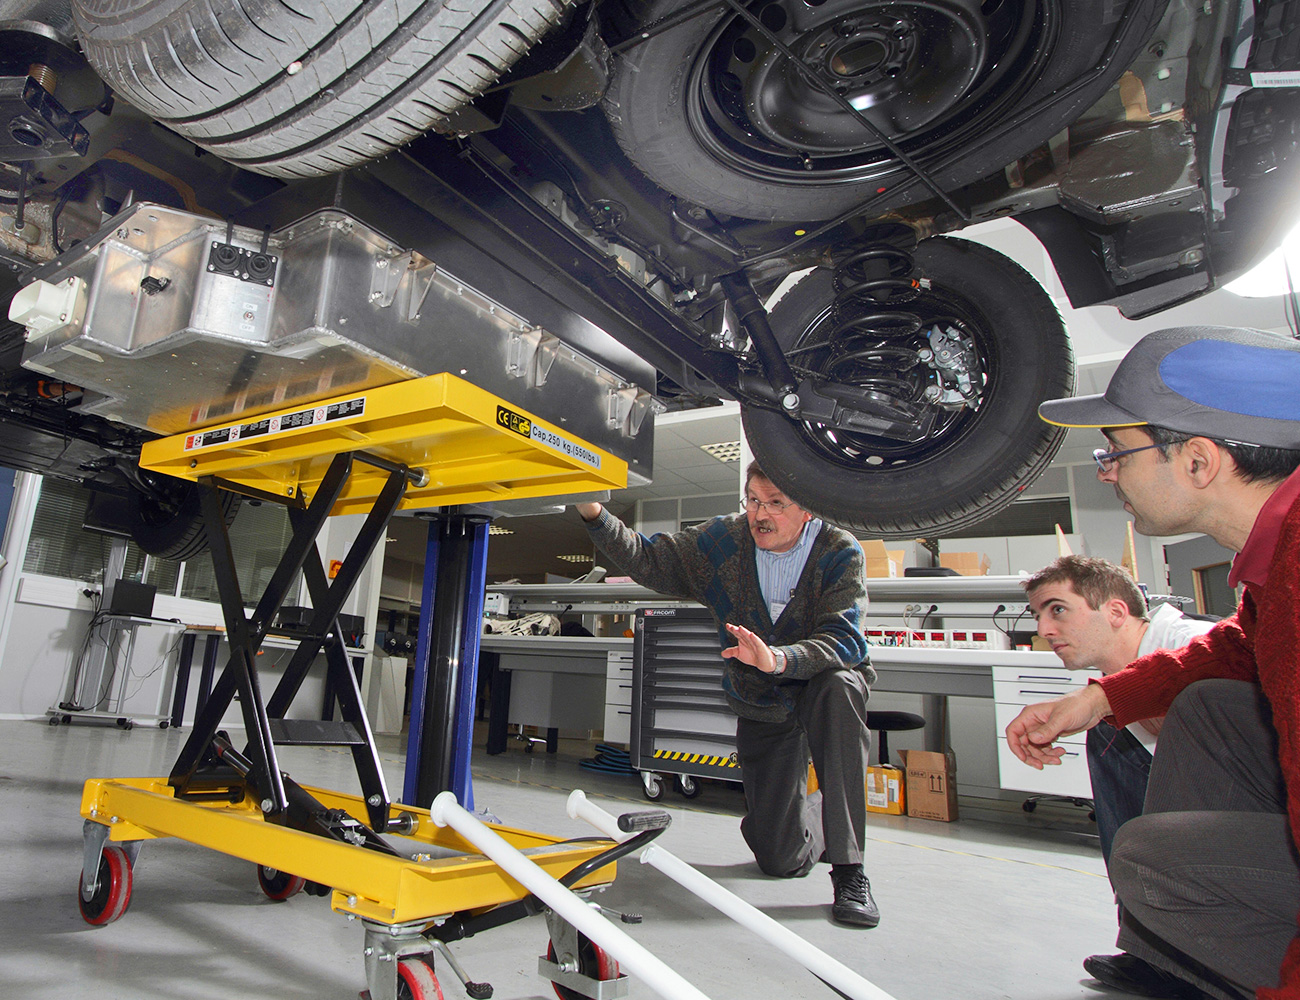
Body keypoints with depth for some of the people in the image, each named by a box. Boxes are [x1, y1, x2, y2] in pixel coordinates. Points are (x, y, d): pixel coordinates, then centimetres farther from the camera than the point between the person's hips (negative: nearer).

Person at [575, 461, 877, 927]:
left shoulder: (840, 552, -19)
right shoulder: (726, 539, -11)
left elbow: (845, 639, -30)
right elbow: (649, 560, -12)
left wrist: (778, 659, -49)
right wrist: (595, 514, -27)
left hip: (824, 684, -2)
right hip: (760, 705, 2)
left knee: (837, 686, -40)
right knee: (780, 858, 0)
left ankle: (849, 870, -27)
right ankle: (820, 815, 38)